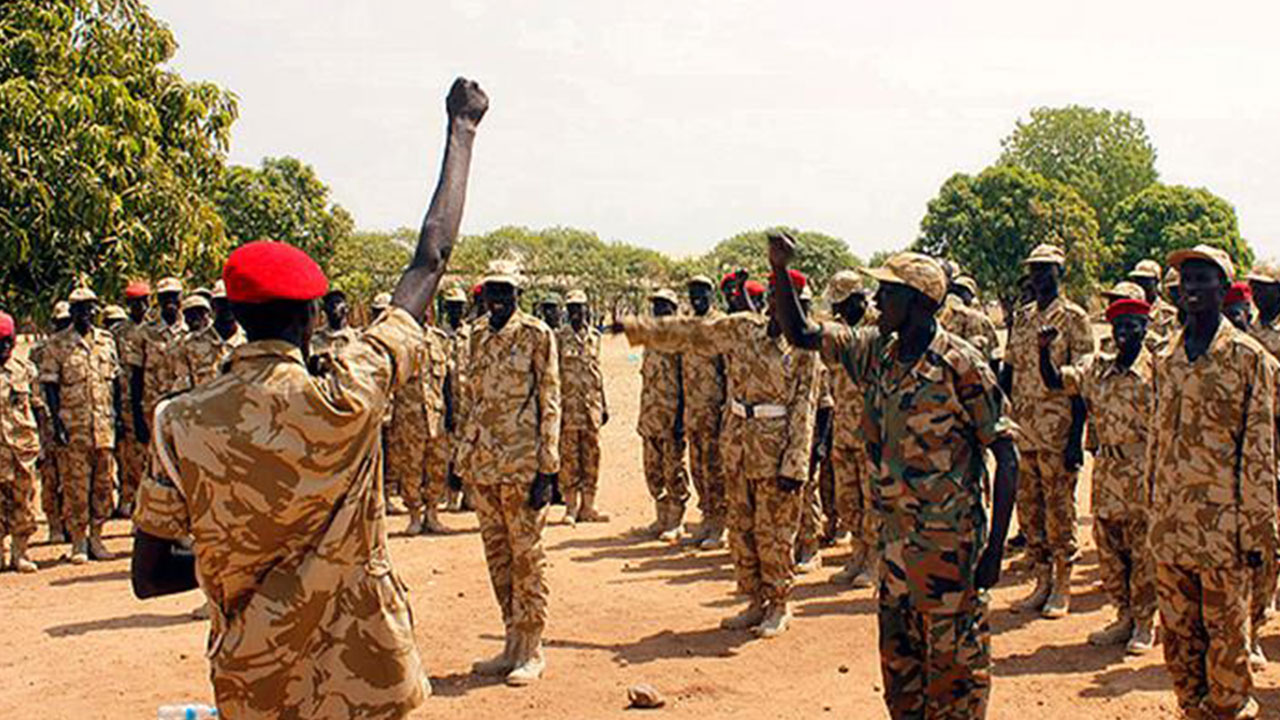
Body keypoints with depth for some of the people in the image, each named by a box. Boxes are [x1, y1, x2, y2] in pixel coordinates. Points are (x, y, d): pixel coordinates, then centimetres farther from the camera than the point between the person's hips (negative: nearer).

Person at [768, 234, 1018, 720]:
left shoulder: (961, 365, -16)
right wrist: (780, 270, -2)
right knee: (898, 658, 16)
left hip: (950, 542, -7)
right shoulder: (876, 351, 4)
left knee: (955, 661, 4)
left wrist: (995, 549, -15)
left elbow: (1006, 457, -13)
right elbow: (800, 334, 12)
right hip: (895, 536, 7)